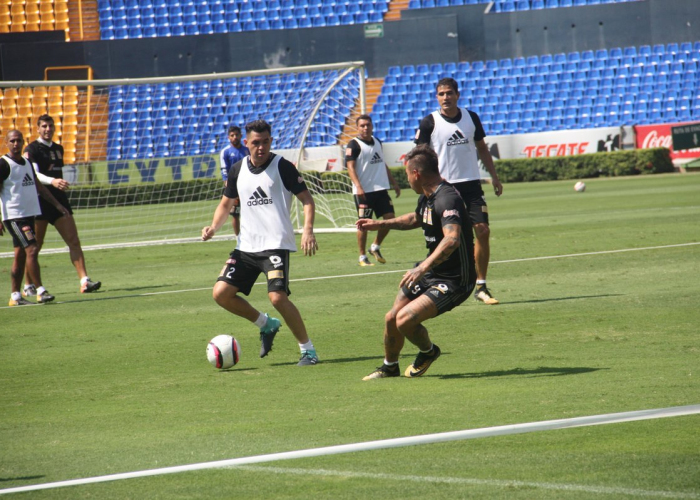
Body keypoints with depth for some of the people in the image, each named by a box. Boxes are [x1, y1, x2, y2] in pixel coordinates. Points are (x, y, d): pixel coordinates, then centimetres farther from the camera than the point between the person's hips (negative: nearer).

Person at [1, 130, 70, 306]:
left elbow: (38, 186, 24)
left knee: (21, 255, 9)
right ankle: (40, 291, -12)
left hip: (29, 214, 8)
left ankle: (15, 296, 13)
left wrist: (57, 205, 22)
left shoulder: (27, 163, 14)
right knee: (32, 250, -14)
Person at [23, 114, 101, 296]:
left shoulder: (58, 149, 16)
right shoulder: (32, 150, -7)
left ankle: (84, 281, -10)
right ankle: (28, 286, 12)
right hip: (40, 201, -6)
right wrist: (52, 181, -36)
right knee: (35, 245, 1)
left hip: (59, 199, 6)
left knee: (74, 240, -5)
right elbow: (33, 174, -21)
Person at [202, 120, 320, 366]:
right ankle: (266, 324, 21)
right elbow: (226, 203, 21)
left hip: (276, 244, -6)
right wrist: (213, 227, 2)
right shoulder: (237, 170, 9)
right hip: (246, 245, 6)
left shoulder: (282, 166, -6)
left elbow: (306, 199, -6)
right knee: (221, 293, -1)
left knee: (277, 296, -22)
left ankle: (308, 350, -6)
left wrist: (308, 229, -22)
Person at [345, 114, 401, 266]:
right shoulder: (354, 145, -7)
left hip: (381, 189, 7)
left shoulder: (377, 142, 16)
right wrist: (358, 186, -28)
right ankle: (362, 257, 6)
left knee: (390, 218, 3)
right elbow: (350, 167, -16)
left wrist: (394, 183, 25)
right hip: (364, 191, -7)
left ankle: (375, 247, 22)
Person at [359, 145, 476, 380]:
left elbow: (452, 239, -43)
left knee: (406, 319, -22)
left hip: (454, 281, -10)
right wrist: (380, 225, 29)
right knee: (392, 319, 11)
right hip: (431, 272, 10)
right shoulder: (427, 196, 6)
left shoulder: (447, 199, -27)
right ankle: (389, 367, 37)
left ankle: (428, 352, 9)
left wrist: (423, 268, -51)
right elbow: (416, 219, 31)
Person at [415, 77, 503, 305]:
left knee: (483, 230, -6)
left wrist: (494, 176, 14)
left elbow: (482, 148, 18)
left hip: (471, 184, 3)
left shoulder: (471, 117, 7)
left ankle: (481, 286, 1)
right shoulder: (429, 122, -5)